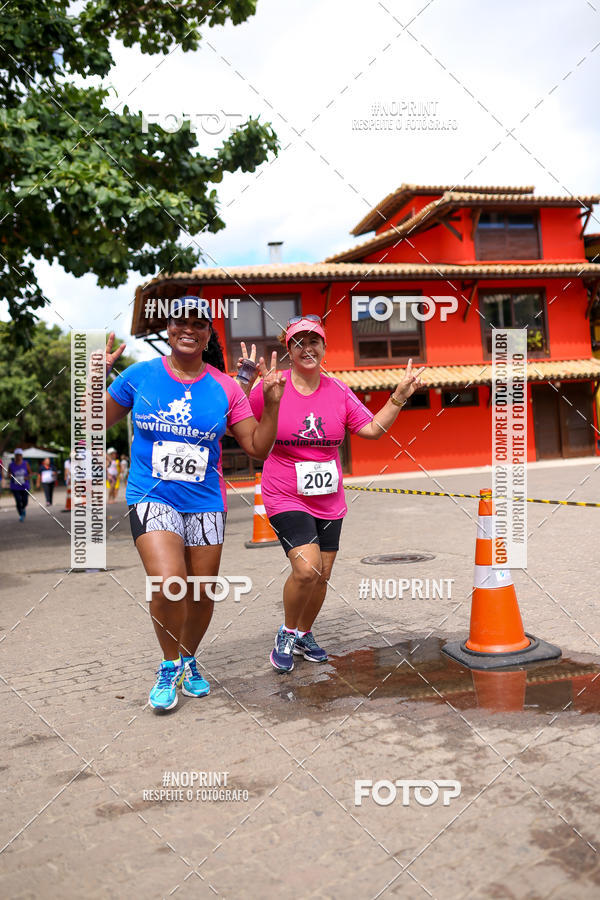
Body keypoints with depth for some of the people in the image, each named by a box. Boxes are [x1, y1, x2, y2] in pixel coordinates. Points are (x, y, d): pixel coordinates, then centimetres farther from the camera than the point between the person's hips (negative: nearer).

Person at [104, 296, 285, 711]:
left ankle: (189, 661, 39)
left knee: (202, 595, 9)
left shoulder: (225, 388, 1)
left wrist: (272, 403, -9)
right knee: (169, 584, -21)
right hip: (151, 498, -2)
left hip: (205, 504, 2)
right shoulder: (139, 375, -1)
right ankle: (169, 665, 8)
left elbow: (258, 447, 2)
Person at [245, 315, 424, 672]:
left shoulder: (339, 391, 2)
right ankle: (286, 633, 9)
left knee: (322, 576, 11)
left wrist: (399, 398, -3)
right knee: (306, 569, -19)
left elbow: (372, 428, 6)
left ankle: (304, 635, 37)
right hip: (286, 497, -4)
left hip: (329, 499, 5)